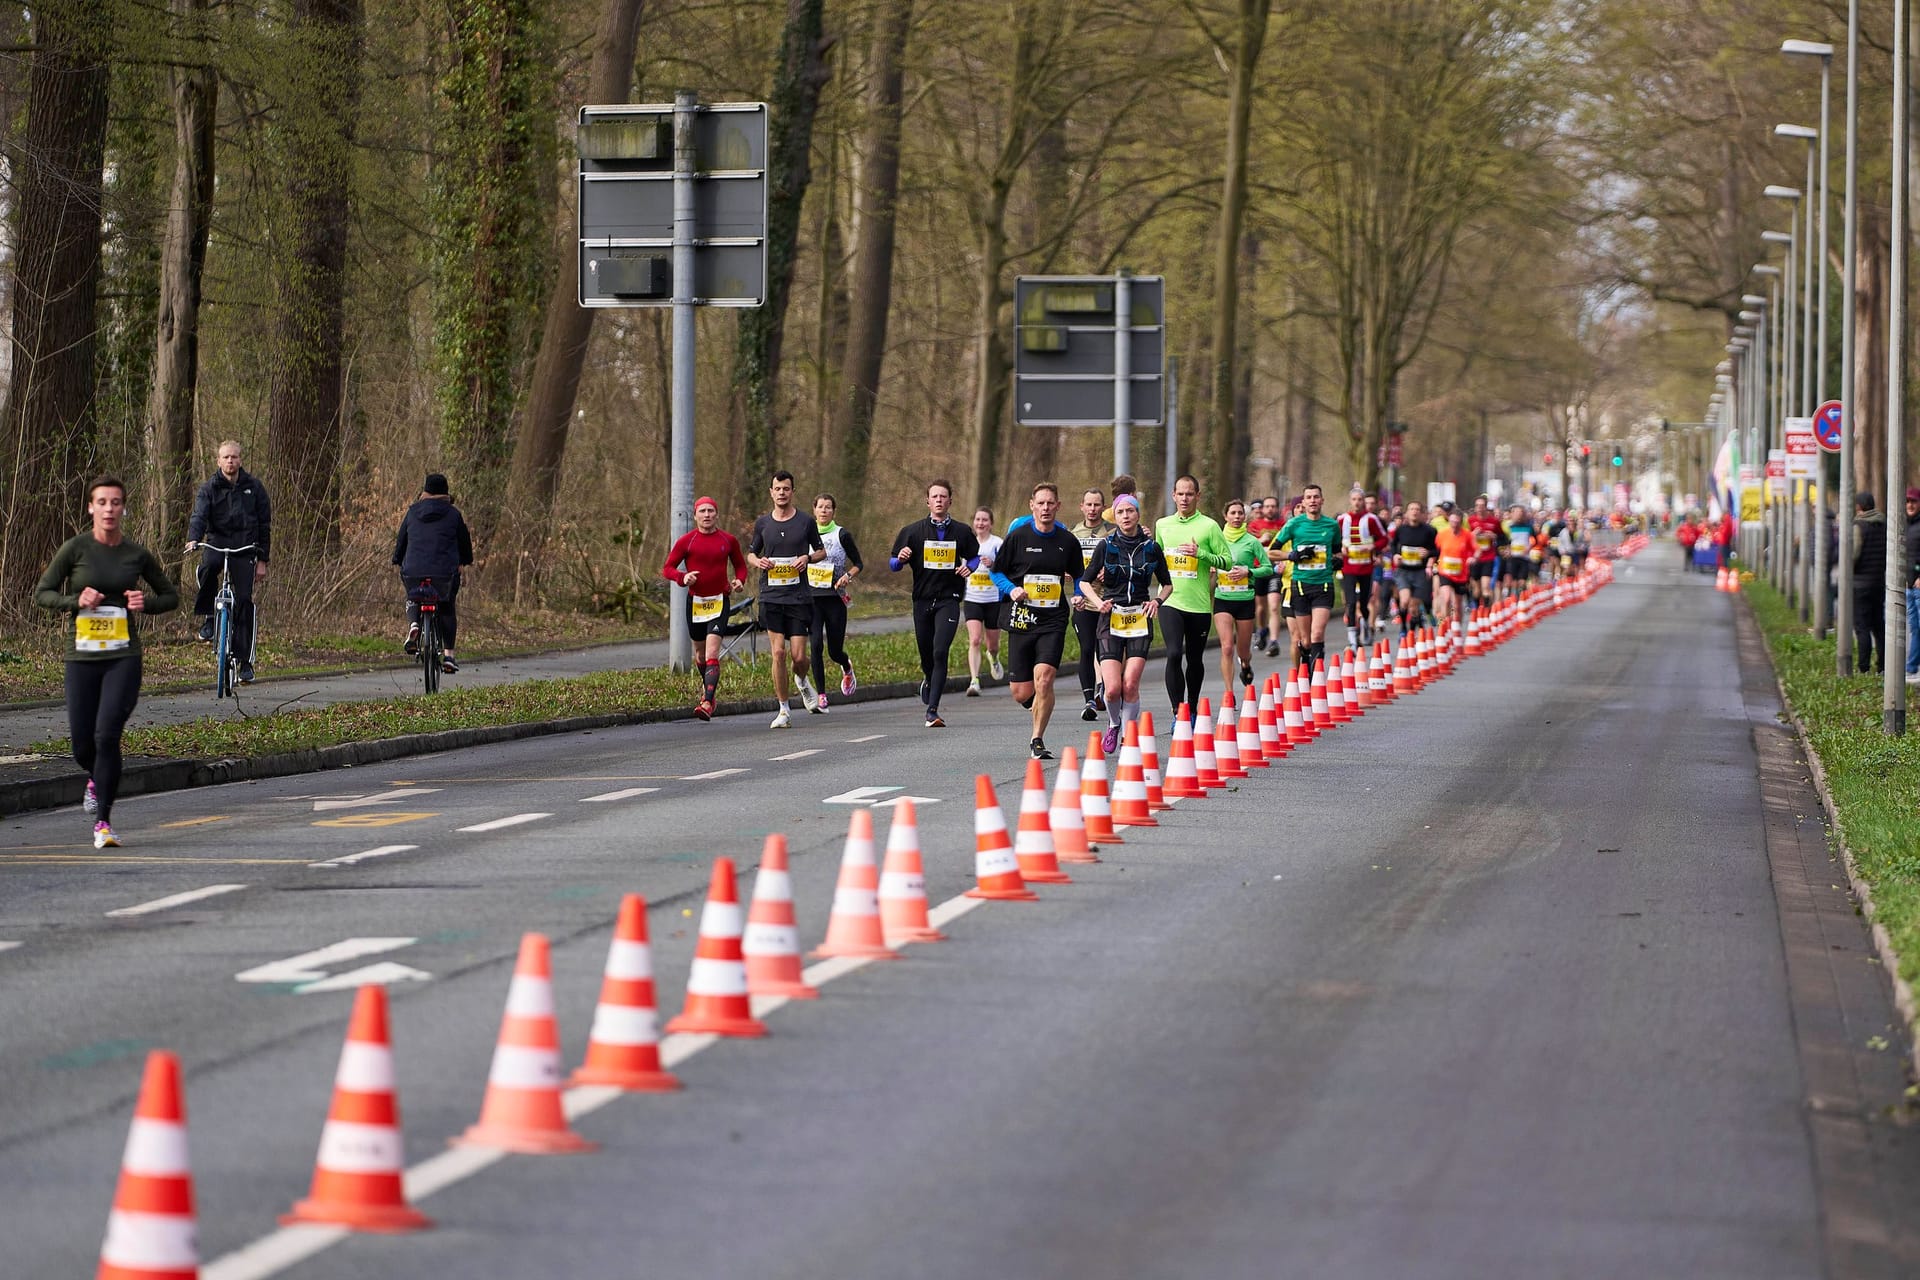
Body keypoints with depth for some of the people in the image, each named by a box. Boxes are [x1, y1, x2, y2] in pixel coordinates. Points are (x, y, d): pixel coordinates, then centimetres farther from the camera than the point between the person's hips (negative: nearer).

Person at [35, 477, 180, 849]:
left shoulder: (138, 554, 3)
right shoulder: (75, 548, -2)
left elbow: (171, 595, 15)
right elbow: (42, 593, 3)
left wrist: (147, 602, -6)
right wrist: (75, 600, -15)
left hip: (124, 657, -1)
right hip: (82, 657, 1)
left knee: (107, 735, -17)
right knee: (82, 745, 5)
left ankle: (103, 822, -10)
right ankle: (97, 779, 43)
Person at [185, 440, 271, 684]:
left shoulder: (254, 488, 8)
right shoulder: (209, 489, 5)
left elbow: (265, 525, 11)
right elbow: (199, 516, -11)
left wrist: (263, 560, 6)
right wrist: (193, 539, -32)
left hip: (244, 547, 1)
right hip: (217, 542, -1)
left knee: (244, 600, -8)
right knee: (208, 566, -36)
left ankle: (246, 662, -1)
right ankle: (208, 618, -14)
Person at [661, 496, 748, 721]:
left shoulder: (728, 540, 2)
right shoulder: (686, 541, 0)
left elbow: (740, 565, 18)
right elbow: (667, 569, 2)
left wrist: (739, 580, -4)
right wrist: (683, 577, -19)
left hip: (720, 601, -2)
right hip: (695, 601, 2)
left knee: (712, 652, -16)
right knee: (700, 651, 14)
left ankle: (708, 703, -24)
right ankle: (709, 688, 41)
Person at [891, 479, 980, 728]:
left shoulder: (962, 532, 4)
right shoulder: (913, 531, 3)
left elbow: (974, 556, 21)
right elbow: (893, 564, 6)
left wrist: (969, 568, -2)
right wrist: (901, 559, -17)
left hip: (949, 599, -2)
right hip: (922, 600, 2)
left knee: (940, 652, -16)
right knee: (926, 654, 9)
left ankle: (932, 710, -16)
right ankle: (929, 680, 45)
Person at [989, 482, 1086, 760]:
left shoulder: (1068, 542, 5)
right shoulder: (1018, 537, 0)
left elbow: (1079, 576, 19)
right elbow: (997, 572, 8)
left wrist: (1078, 596, 0)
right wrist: (1011, 590, -11)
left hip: (1053, 621, 0)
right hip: (1021, 620, 0)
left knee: (1044, 679, -19)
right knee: (1021, 693, 0)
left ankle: (1038, 740, -5)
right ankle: (1038, 706, 38)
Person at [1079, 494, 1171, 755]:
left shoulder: (1151, 547, 5)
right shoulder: (1106, 546, 2)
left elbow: (1167, 583, 17)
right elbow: (1085, 581, 6)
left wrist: (1157, 600, -3)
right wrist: (1097, 602, -12)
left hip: (1140, 619, 1)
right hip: (1111, 617, -1)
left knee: (1131, 685, -10)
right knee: (1113, 688, -10)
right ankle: (1114, 725, 20)